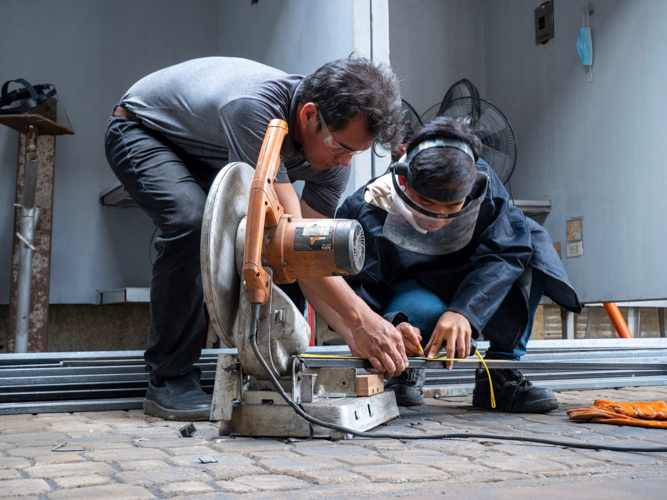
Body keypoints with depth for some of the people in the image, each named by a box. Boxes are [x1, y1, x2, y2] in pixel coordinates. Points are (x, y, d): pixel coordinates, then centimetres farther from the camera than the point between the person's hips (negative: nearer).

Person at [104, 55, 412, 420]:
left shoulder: (334, 145, -20)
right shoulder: (255, 108, -43)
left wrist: (364, 332, -31)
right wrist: (360, 318, -46)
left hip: (205, 154, 7)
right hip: (141, 132, -7)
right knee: (192, 222, -33)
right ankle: (168, 382, -20)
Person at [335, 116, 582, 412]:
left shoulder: (482, 185, -20)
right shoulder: (365, 213, -28)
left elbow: (508, 250, -26)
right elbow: (351, 288, -26)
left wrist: (463, 311, -42)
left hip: (466, 294, 4)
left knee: (532, 239, -20)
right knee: (425, 311, -42)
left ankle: (500, 373, -15)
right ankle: (406, 369, -2)